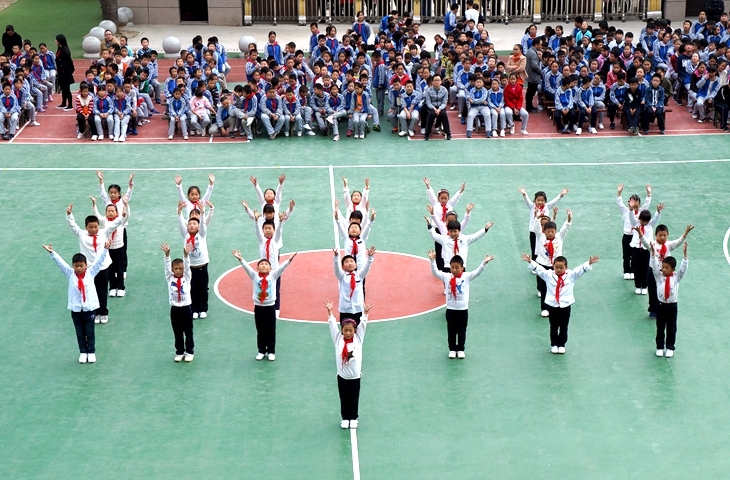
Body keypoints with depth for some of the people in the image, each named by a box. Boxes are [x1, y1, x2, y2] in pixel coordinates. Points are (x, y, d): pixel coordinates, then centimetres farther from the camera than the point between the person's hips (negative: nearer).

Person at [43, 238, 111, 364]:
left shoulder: (91, 272, -3)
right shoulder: (70, 274, -1)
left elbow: (99, 261, -9)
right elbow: (60, 263, -9)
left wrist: (105, 249, -20)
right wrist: (52, 253, -19)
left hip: (89, 308, -1)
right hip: (76, 309, 1)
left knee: (90, 332, 9)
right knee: (80, 333, 12)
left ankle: (91, 352, 22)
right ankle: (83, 352, 24)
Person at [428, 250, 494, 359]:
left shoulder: (466, 276, -6)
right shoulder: (446, 277, -3)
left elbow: (477, 272, -17)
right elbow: (435, 272, -9)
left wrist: (484, 262, -32)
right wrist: (433, 261, -24)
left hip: (463, 309, -1)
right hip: (450, 309, 1)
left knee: (462, 331, 10)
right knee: (451, 331, 10)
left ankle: (460, 349, 23)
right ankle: (452, 349, 23)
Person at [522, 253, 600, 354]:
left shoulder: (570, 275, -1)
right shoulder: (548, 275, -2)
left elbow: (580, 269, -8)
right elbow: (538, 269, -7)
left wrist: (589, 263, -22)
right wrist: (530, 262, -19)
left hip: (565, 305, 0)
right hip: (552, 305, 0)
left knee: (564, 326, 9)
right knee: (553, 326, 10)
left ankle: (561, 344, 22)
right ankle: (554, 344, 22)